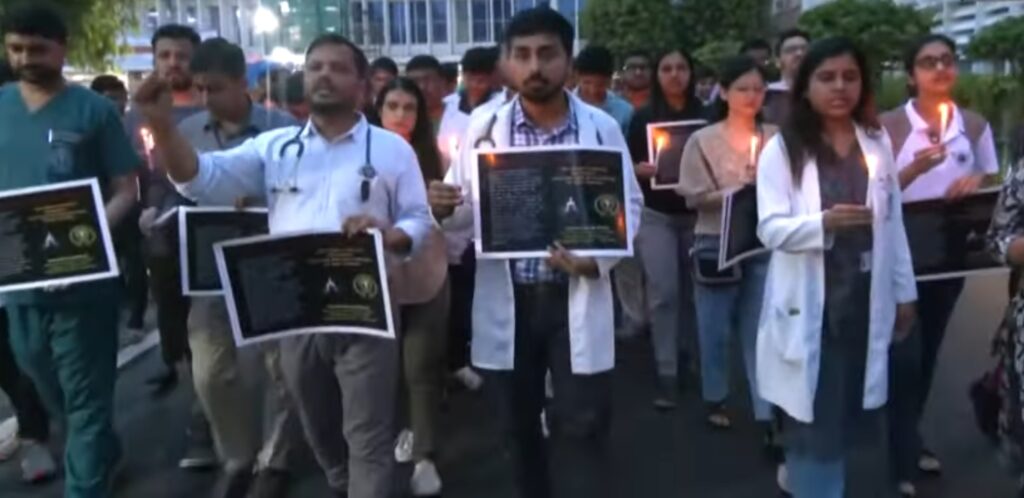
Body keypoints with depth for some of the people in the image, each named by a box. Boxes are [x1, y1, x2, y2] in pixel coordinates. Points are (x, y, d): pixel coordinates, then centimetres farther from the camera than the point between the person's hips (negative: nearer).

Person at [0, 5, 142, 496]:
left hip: (82, 281, -5)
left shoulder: (94, 110, -4)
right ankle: (103, 454, 44)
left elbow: (125, 191, -5)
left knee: (85, 398, 4)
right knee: (53, 395, 21)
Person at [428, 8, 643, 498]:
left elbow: (628, 204, 3)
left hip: (577, 298, -1)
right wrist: (441, 207, -19)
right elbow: (466, 207, 5)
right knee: (518, 424, 16)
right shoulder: (483, 128, 0)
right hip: (507, 301, 2)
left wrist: (598, 259, -15)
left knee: (583, 427, 4)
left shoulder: (602, 128, -2)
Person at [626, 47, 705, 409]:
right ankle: (666, 373, 0)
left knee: (691, 290, 10)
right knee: (663, 293, -6)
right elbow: (627, 165, 3)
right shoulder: (643, 118, 0)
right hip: (655, 215, -1)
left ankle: (686, 358, 29)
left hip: (696, 214, 2)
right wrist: (640, 170, -18)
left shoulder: (705, 115, 1)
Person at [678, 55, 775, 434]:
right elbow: (695, 197, -7)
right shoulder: (703, 141, -1)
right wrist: (739, 190, -16)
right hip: (717, 244, -1)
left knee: (762, 331, 1)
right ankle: (715, 399, 30)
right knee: (716, 328, 11)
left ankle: (767, 415, 7)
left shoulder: (776, 138, 4)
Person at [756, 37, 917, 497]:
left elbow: (893, 224, 11)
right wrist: (822, 222, -31)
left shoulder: (878, 142, 7)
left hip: (866, 300, 4)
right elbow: (770, 228, -13)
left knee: (864, 416, 16)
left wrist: (904, 291, 11)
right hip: (810, 303, -4)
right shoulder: (782, 148, -6)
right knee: (813, 419, 2)